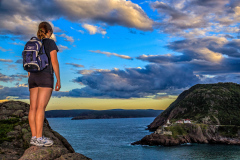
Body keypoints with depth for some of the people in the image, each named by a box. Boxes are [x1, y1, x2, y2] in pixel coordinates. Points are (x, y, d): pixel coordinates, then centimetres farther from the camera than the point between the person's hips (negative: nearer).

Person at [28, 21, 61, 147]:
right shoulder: (50, 43, -1)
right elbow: (54, 62, -9)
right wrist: (58, 80, -7)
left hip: (33, 77, 7)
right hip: (45, 77, -7)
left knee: (33, 107, 1)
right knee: (41, 107, -12)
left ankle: (34, 137, 0)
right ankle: (39, 138, -15)